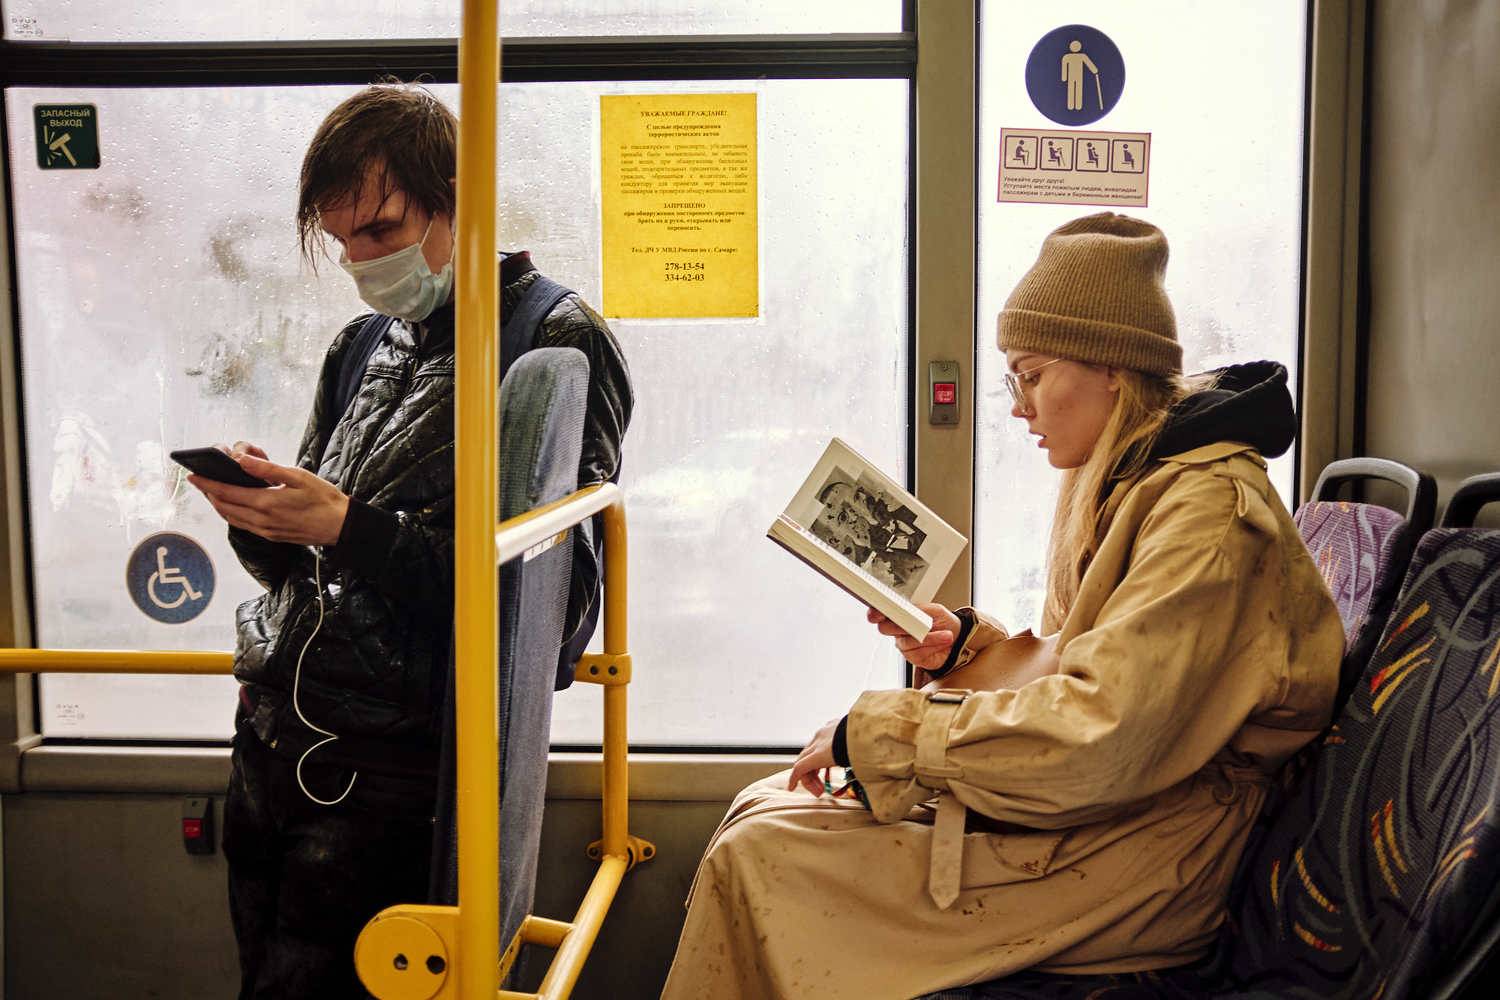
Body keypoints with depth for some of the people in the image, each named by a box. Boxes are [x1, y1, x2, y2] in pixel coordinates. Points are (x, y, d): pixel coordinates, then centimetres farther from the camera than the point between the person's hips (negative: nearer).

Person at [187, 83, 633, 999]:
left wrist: (347, 528, -21)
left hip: (390, 769, -7)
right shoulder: (362, 349, 14)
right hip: (271, 739, 7)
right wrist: (261, 516, -5)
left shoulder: (560, 346, -8)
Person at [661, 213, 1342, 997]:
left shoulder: (1209, 512, -20)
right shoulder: (1129, 482, 12)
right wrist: (967, 645, 0)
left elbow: (1098, 738, -28)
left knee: (757, 860, -15)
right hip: (1097, 807, 10)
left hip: (1139, 859, -10)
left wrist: (873, 729, -21)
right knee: (764, 807, 3)